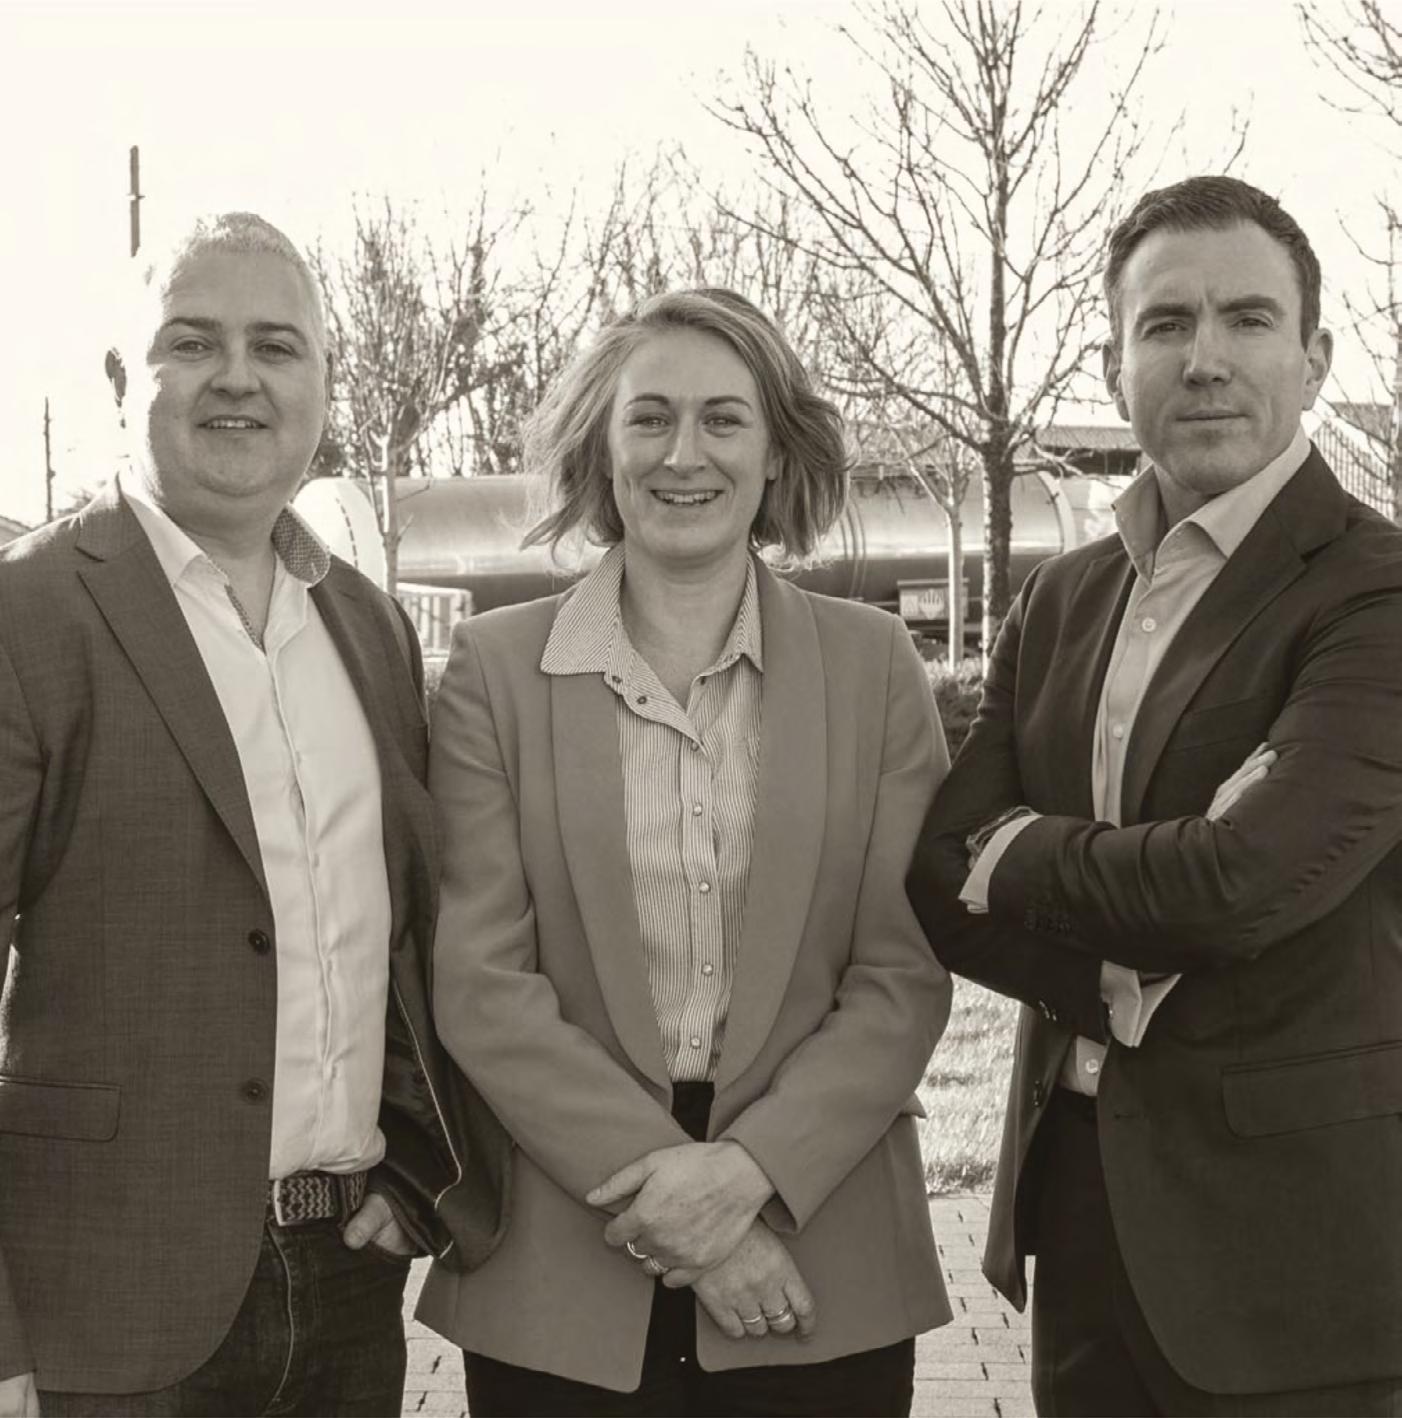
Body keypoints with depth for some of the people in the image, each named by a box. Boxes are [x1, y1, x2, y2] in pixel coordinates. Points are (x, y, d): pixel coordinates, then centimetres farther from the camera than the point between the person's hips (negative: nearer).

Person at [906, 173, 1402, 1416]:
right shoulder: (1063, 599, 8)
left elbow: (1251, 876, -24)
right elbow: (941, 880, 1)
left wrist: (1019, 856, -8)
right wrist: (1117, 976, -14)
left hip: (1290, 1229, -5)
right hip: (1077, 1187, 6)